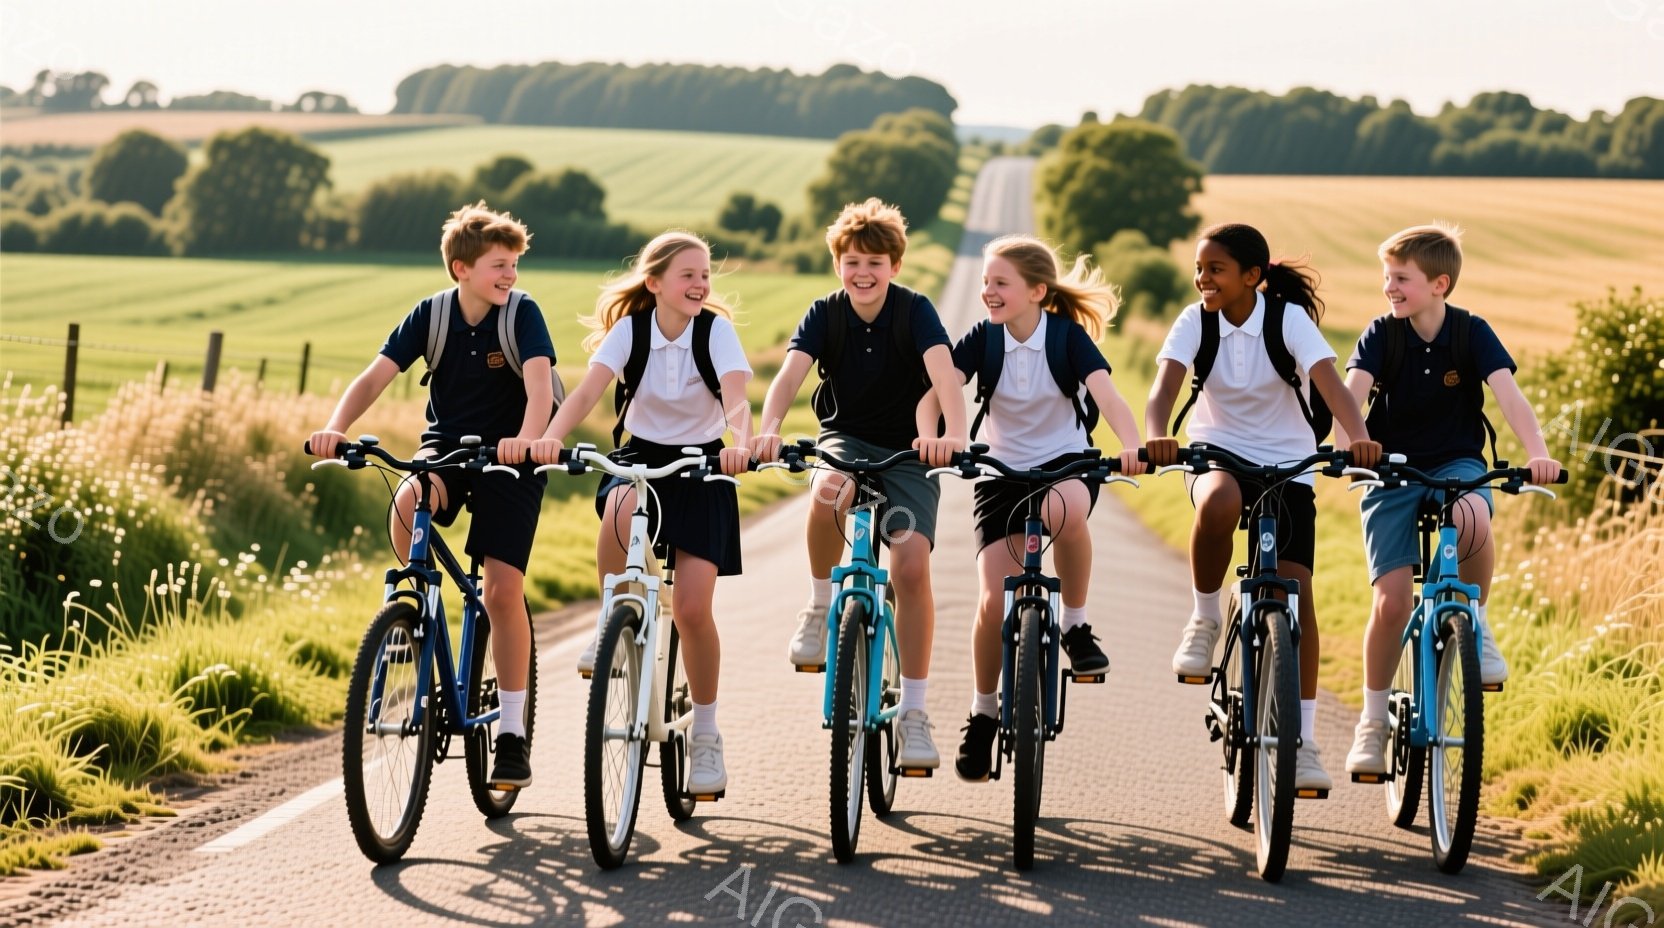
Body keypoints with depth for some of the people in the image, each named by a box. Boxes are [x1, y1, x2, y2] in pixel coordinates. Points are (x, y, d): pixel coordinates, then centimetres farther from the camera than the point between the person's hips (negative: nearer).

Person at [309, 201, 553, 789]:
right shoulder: (432, 314, -8)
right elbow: (375, 375, -15)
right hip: (447, 443, 2)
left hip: (509, 456, -2)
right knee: (406, 505, -34)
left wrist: (526, 439, -50)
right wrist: (336, 427, -33)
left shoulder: (522, 314, -15)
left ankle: (512, 732, 0)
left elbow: (539, 383, -30)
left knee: (503, 591, -11)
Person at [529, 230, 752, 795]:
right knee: (622, 508, -38)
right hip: (642, 457, 1)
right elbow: (588, 390, -24)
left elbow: (736, 399, -28)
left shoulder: (716, 329, -13)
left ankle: (705, 737, 7)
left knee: (692, 608, -11)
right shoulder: (630, 329, -10)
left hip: (702, 469, -1)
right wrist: (552, 436, -44)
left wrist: (742, 445, -50)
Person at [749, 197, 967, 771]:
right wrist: (768, 430, -44)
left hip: (908, 449, -1)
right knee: (830, 492, -37)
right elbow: (790, 374, -23)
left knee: (912, 564, -19)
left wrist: (954, 433, -50)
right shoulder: (824, 315, -8)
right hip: (845, 437, 1)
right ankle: (820, 606, -12)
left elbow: (943, 371, -30)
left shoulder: (915, 311, -13)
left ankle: (913, 711, -8)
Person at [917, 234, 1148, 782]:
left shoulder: (1068, 336, -11)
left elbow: (1106, 393, -26)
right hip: (1003, 473, 2)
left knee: (1063, 511, -40)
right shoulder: (984, 339, -6)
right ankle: (983, 713, 15)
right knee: (994, 602, -9)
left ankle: (1076, 624, -16)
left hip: (1066, 463, -2)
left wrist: (1132, 445, -45)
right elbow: (936, 391, -19)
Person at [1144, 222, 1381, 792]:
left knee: (1296, 591, -10)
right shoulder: (1196, 321, -10)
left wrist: (1359, 437, -48)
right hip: (1218, 452, 0)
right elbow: (1165, 386, -24)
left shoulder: (1289, 318, -15)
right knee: (1218, 504, -38)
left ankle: (1304, 739, -1)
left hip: (1287, 463, 0)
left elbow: (1329, 382, -28)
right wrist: (1156, 437, -47)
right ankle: (1205, 620, -12)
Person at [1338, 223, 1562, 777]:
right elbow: (1352, 393, -23)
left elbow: (1508, 395, -20)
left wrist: (1538, 453, -38)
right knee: (1391, 600, -12)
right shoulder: (1380, 336, -7)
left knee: (1473, 519, -37)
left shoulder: (1472, 333, -7)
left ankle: (1472, 619, -9)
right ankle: (1373, 721, 6)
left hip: (1457, 464, 0)